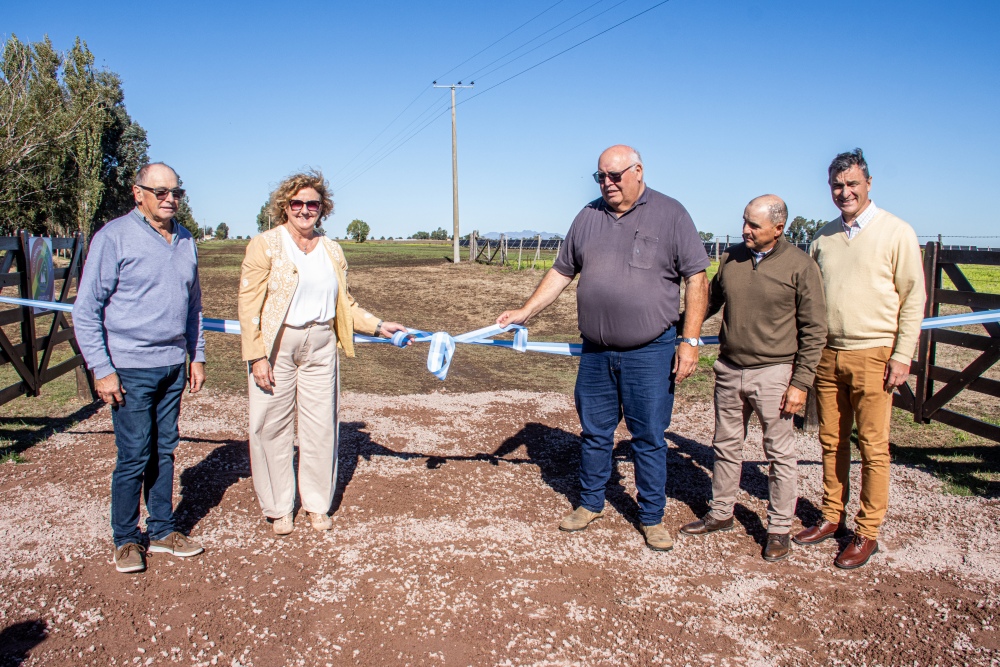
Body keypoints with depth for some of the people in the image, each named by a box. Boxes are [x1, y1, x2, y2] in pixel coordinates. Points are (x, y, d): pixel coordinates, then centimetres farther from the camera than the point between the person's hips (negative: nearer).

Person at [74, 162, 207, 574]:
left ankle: (162, 531, 25)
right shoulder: (114, 237, -8)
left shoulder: (185, 242, 10)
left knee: (164, 452, 12)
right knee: (134, 456, 0)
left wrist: (197, 356, 14)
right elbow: (86, 310, -8)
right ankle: (126, 540, 17)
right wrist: (102, 370, -12)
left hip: (173, 366, 5)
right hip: (131, 369, -5)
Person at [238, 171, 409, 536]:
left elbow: (345, 304, 14)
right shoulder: (265, 244, -4)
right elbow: (250, 304, -8)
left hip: (321, 345, 4)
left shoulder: (332, 250, 9)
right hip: (276, 345, -4)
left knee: (321, 424, 8)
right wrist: (256, 355, -15)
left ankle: (317, 504, 26)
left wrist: (378, 326, 2)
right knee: (272, 426, 4)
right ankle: (278, 508, 22)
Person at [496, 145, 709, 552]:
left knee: (649, 438, 6)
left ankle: (652, 517, 23)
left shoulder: (670, 214, -4)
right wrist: (525, 311, 7)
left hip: (649, 354, -4)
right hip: (595, 353, 4)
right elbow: (561, 272, 14)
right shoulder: (588, 217, 9)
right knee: (594, 433, 14)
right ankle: (590, 503, 32)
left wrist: (690, 340, -11)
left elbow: (696, 279, -6)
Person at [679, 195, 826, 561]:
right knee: (726, 445, 15)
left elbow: (814, 331, -7)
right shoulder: (731, 259, 4)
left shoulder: (800, 266, -9)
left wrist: (800, 383, -10)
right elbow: (708, 302, 17)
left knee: (779, 453, 7)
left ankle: (779, 528, 21)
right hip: (729, 369, 5)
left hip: (773, 373, -4)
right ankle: (720, 513, 31)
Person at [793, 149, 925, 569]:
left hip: (873, 354, -4)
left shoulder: (896, 233, -3)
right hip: (828, 353, 5)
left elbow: (913, 298, -3)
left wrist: (902, 355, -8)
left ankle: (867, 533, 11)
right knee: (831, 442, 11)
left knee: (873, 447, 1)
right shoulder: (823, 237, 11)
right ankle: (832, 517, 24)